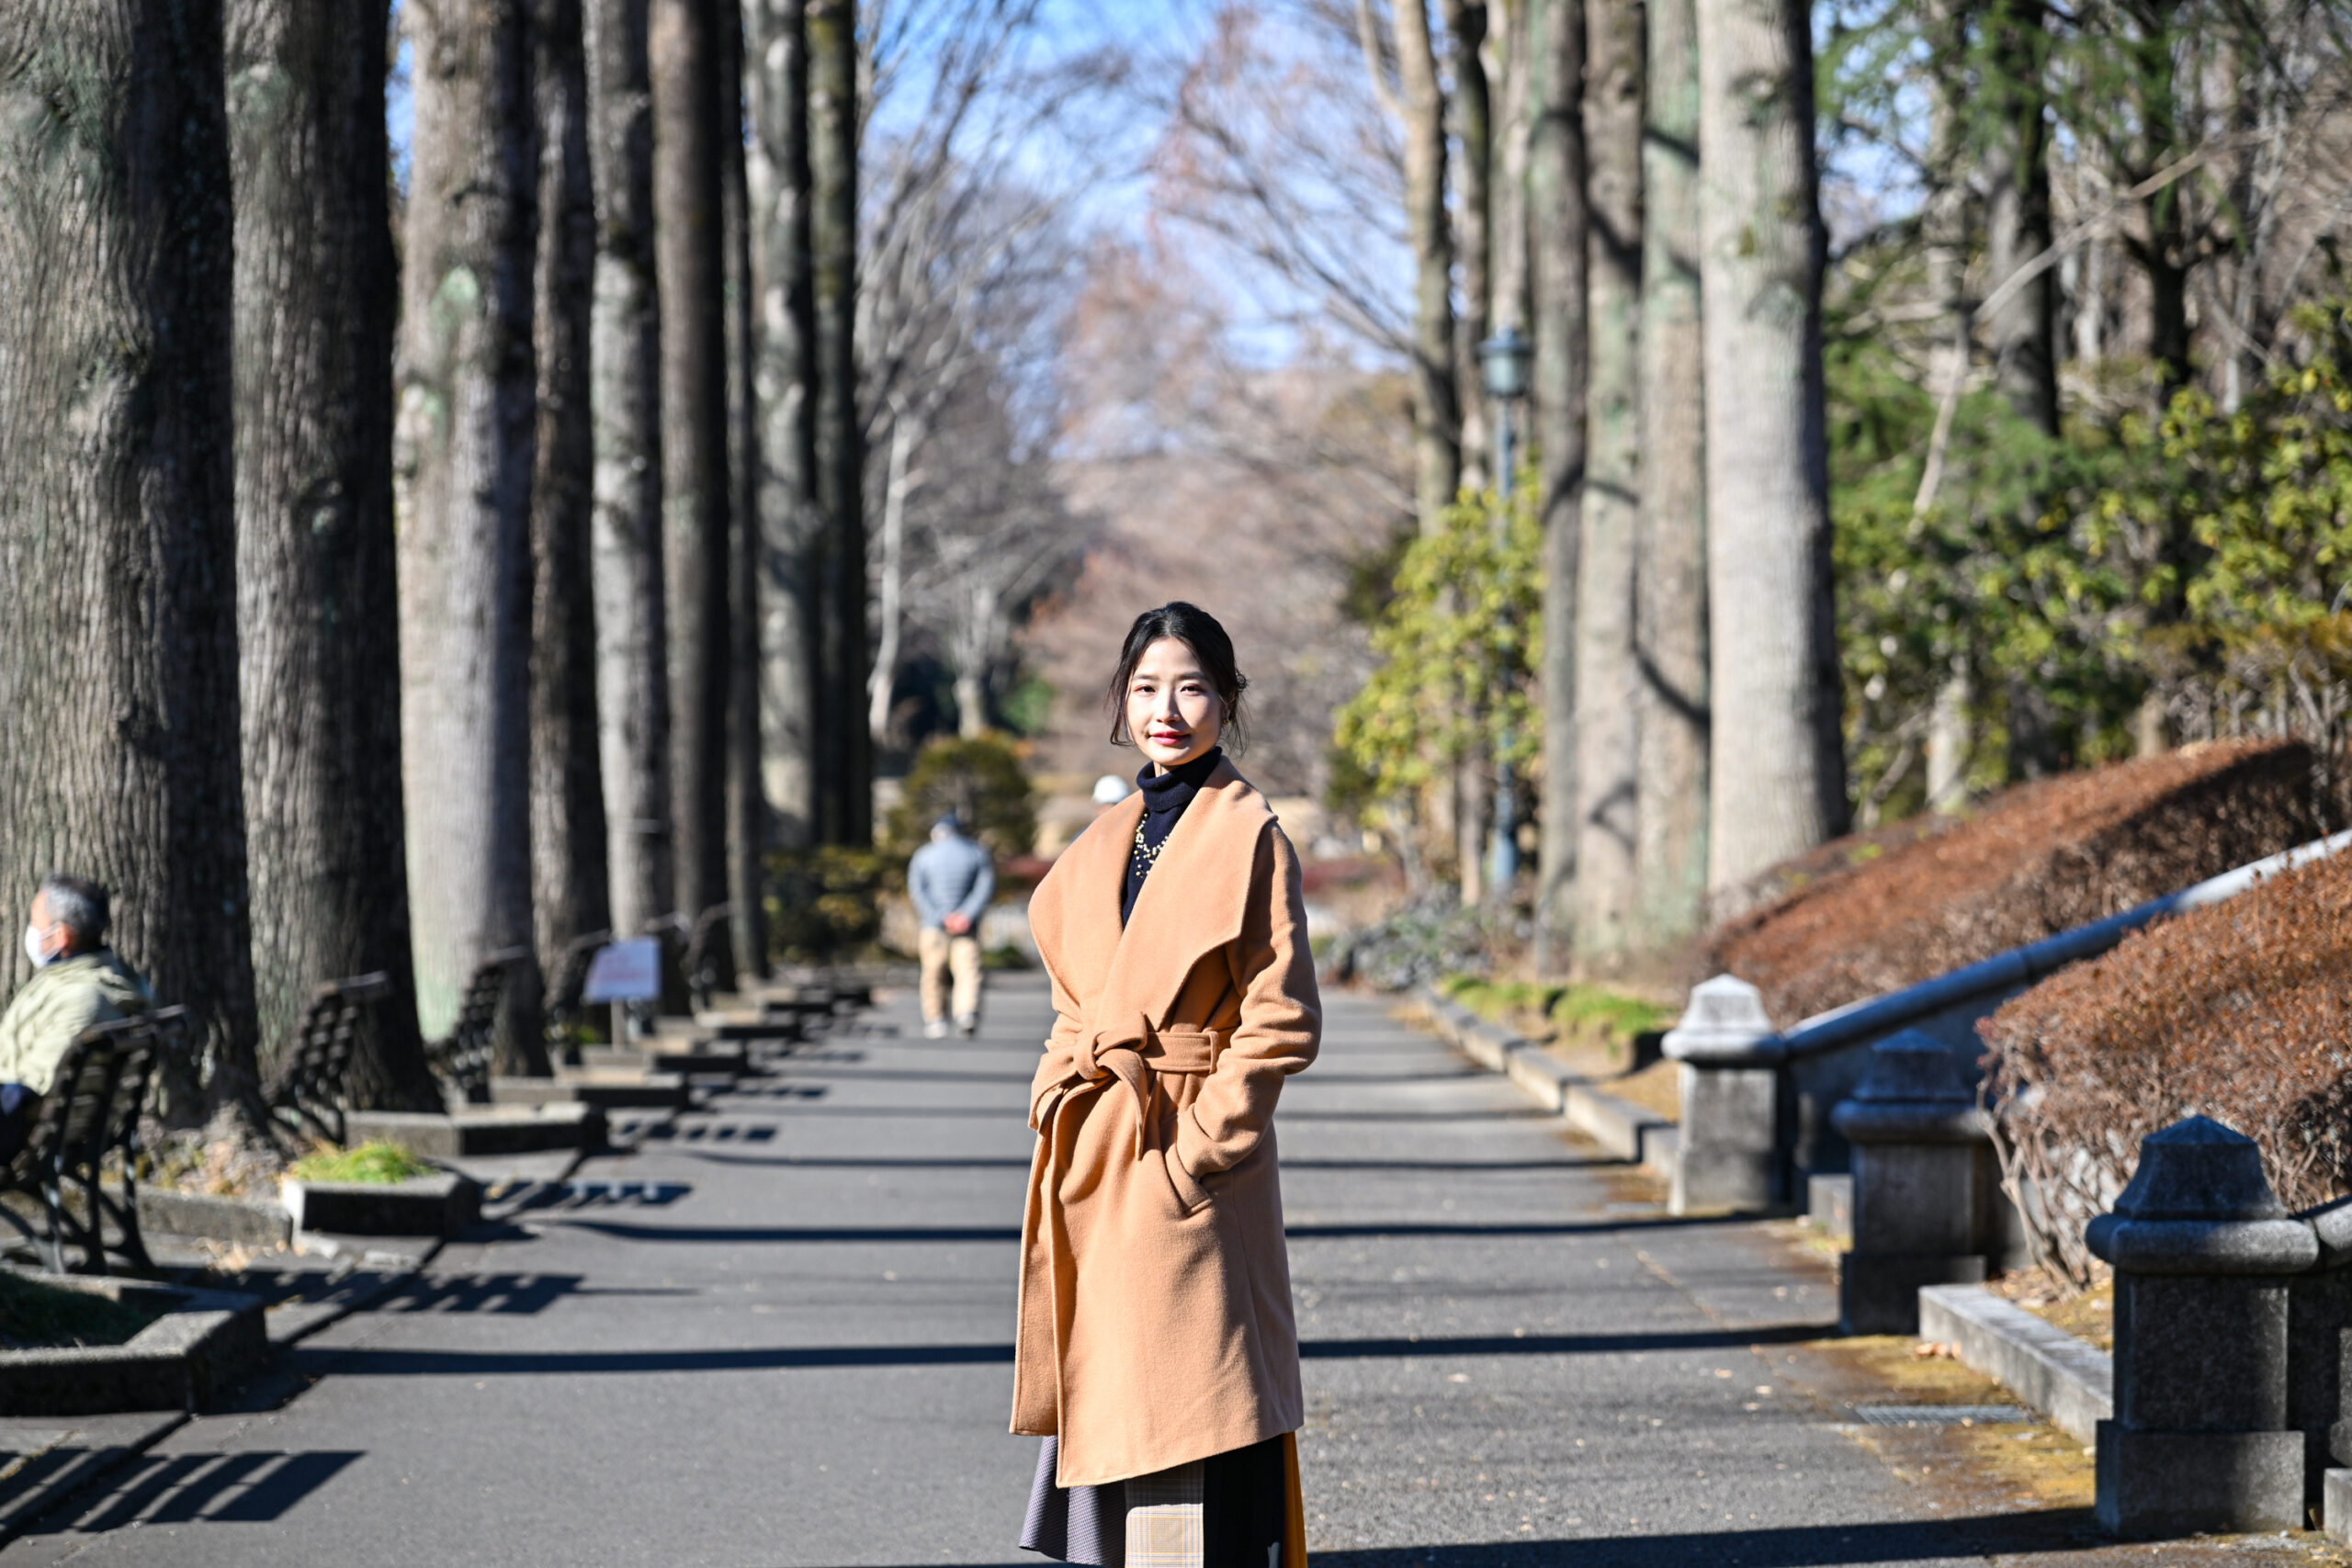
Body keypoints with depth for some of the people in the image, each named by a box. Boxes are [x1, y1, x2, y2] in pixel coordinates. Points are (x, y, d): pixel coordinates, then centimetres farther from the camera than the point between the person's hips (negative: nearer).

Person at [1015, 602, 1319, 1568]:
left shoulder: (1245, 835, -7)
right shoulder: (1108, 842, 14)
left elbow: (1281, 1023, -11)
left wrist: (1201, 1145, -15)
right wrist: (1060, 1092, 5)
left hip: (1185, 1167, -7)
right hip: (1092, 1166, 7)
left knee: (1185, 1410, -8)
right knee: (1105, 1402, 10)